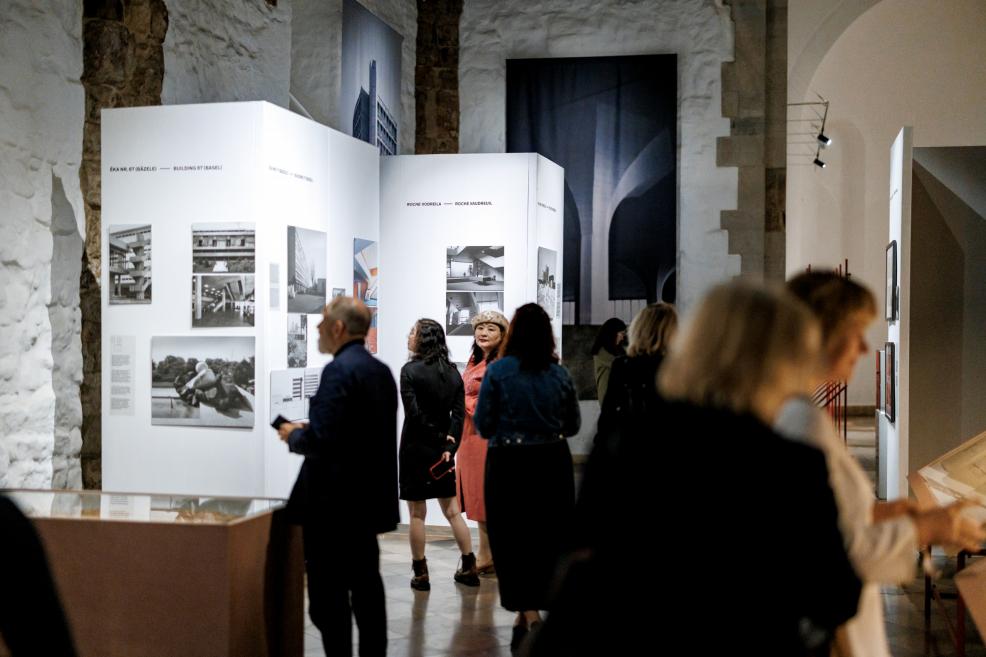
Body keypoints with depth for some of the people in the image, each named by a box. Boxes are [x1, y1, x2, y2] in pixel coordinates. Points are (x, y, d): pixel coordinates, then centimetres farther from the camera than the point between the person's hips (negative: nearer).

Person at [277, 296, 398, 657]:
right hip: (367, 496, 9)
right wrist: (308, 430, 14)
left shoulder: (338, 371, -17)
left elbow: (320, 438, -24)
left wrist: (293, 435, -4)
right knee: (366, 586, 14)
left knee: (328, 593, -2)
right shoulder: (381, 371, 10)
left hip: (334, 500, -9)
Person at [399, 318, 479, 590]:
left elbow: (414, 413, -17)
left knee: (417, 514, 4)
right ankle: (469, 568, 15)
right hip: (442, 449, 5)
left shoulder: (411, 370, -12)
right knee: (452, 510, 13)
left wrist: (438, 436, -7)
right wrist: (448, 444, -6)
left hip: (415, 448, -5)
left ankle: (420, 574, 8)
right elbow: (459, 413, -1)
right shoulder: (452, 372, 5)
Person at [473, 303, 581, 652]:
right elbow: (572, 425, 7)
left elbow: (483, 424, -7)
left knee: (513, 542, 7)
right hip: (553, 464, 3)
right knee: (547, 540, 16)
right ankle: (528, 611, 26)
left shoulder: (497, 371, -10)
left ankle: (528, 616, 2)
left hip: (509, 465, -3)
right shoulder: (560, 374, -1)